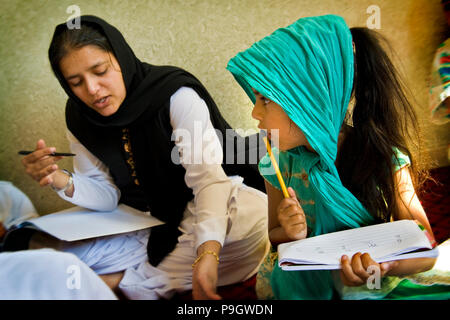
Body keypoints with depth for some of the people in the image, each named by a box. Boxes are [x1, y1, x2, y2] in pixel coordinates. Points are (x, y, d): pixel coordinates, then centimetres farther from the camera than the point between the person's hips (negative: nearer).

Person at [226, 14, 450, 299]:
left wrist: (386, 264, -34)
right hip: (305, 284, 2)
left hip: (373, 286, -2)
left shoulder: (385, 160, -16)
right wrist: (290, 234, -17)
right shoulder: (278, 161, -7)